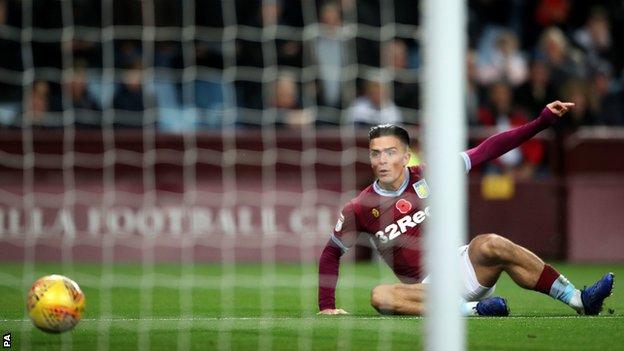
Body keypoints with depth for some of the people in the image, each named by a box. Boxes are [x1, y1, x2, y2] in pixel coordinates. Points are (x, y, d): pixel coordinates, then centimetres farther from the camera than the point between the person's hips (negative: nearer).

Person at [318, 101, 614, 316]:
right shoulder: (360, 209, -2)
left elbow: (487, 151, -2)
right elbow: (331, 254, 12)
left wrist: (543, 121, -6)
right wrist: (326, 307, 3)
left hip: (460, 266, 1)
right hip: (425, 290, -1)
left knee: (490, 244, -30)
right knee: (380, 296, -31)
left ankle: (580, 301, -31)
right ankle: (471, 310, -37)